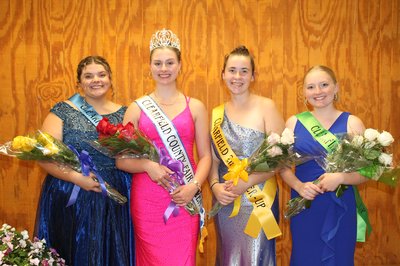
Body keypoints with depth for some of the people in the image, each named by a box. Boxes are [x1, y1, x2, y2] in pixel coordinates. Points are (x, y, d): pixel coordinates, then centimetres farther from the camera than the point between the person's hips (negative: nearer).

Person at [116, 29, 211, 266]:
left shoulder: (195, 107, 5)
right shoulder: (137, 108, 4)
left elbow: (205, 155, 4)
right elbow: (121, 160, 3)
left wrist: (194, 185, -12)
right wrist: (147, 165, -15)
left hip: (184, 199, 0)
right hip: (146, 200, 0)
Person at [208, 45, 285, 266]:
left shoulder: (266, 107, -6)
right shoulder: (216, 114, 7)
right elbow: (213, 159, 8)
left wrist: (247, 183, -19)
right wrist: (215, 186, -10)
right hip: (225, 201, 4)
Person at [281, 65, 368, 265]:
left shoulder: (352, 123, -2)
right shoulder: (294, 122, 2)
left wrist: (340, 177, -20)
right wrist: (298, 185, -13)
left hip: (340, 208, -1)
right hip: (304, 206, 1)